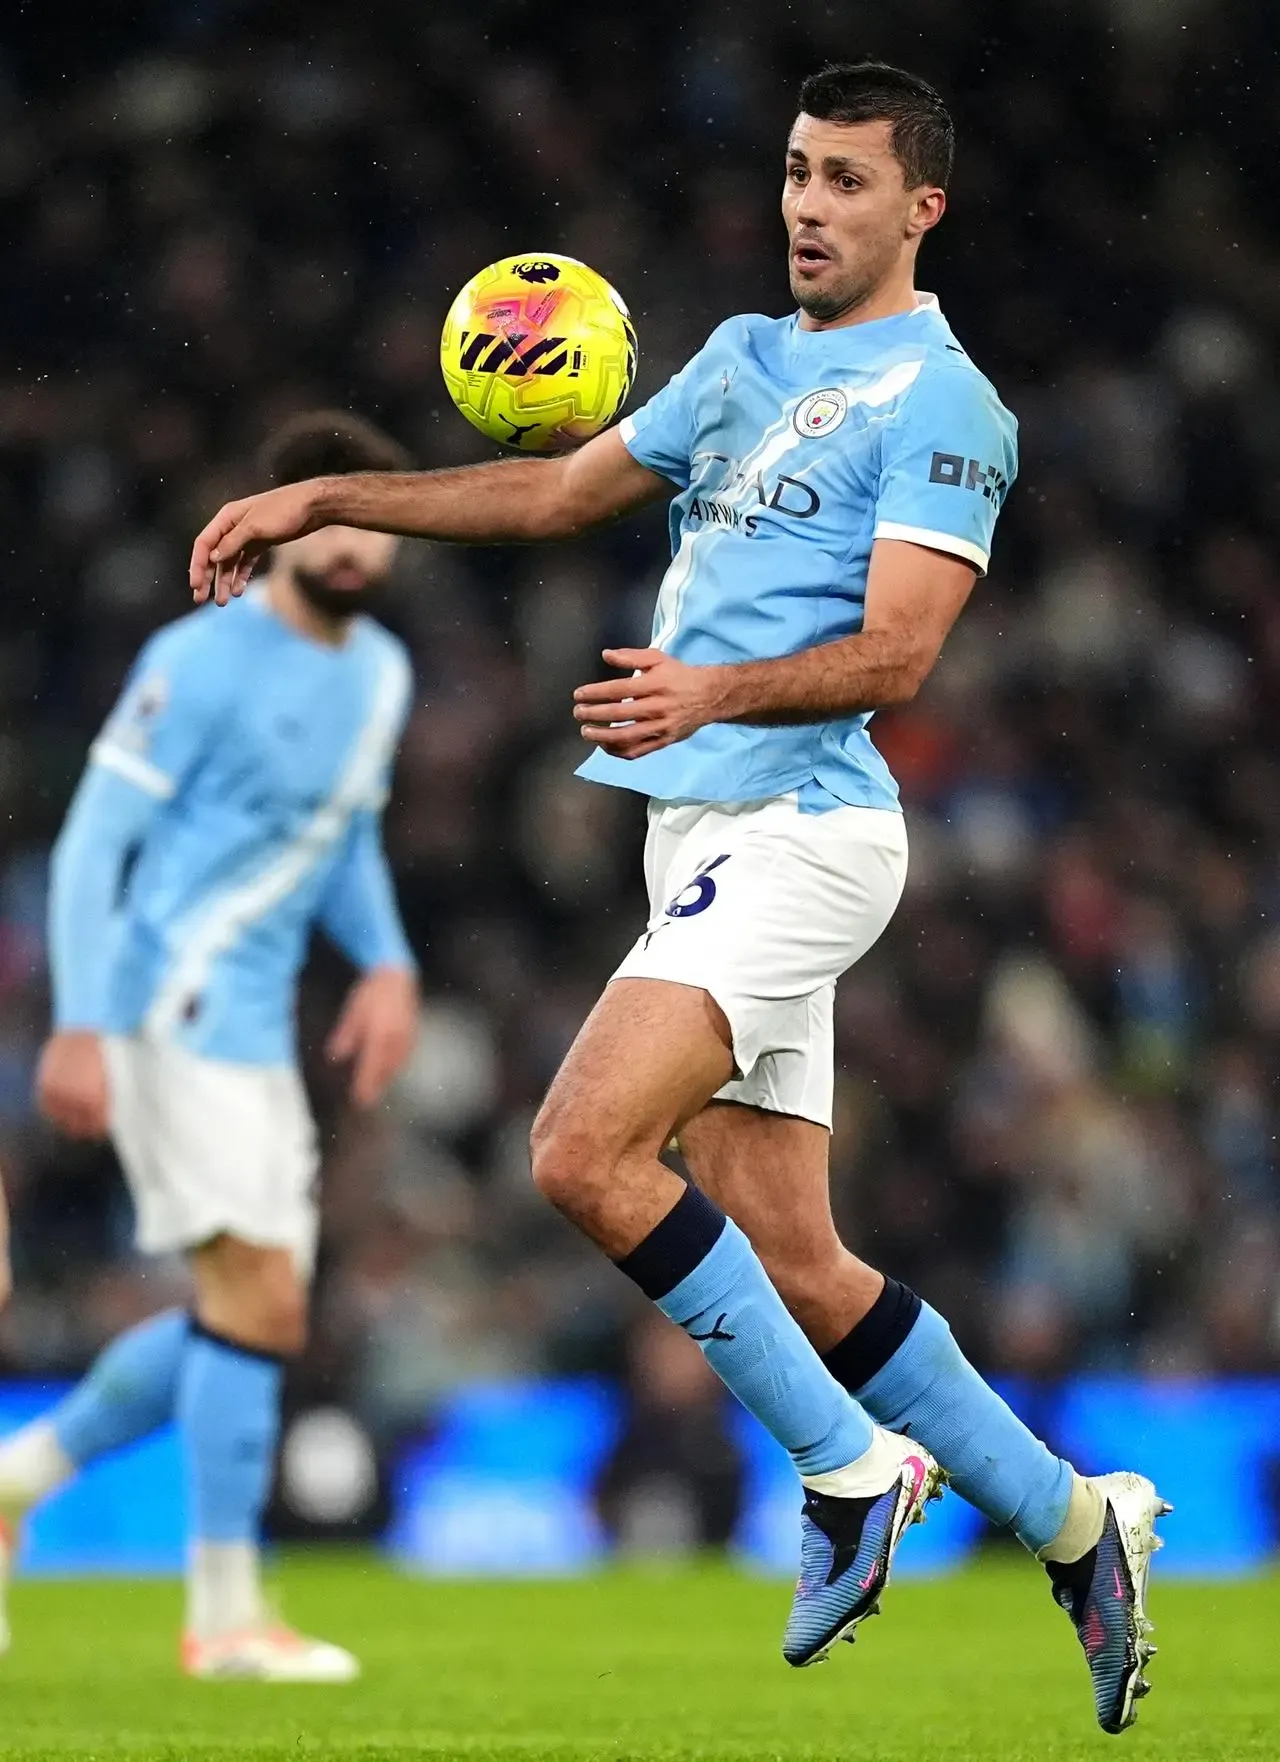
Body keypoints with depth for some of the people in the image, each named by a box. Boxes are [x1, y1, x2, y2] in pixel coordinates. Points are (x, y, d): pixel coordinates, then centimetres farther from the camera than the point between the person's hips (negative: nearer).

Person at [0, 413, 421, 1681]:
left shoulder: (381, 673, 13)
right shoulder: (202, 663, -11)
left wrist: (386, 962, 9)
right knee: (258, 1299, -13)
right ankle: (225, 1615, -8)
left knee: (248, 1317, 10)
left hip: (255, 1032, 9)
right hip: (176, 1010, -9)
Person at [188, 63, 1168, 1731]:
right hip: (706, 833, 8)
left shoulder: (939, 402, -7)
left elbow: (894, 653, -16)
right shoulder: (744, 358, 19)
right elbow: (557, 493, 27)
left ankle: (850, 1466, -11)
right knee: (795, 1267, 5)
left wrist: (713, 691, -33)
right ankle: (1072, 1520, 15)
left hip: (796, 828, -8)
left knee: (585, 1149, -22)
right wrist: (323, 499, 21)